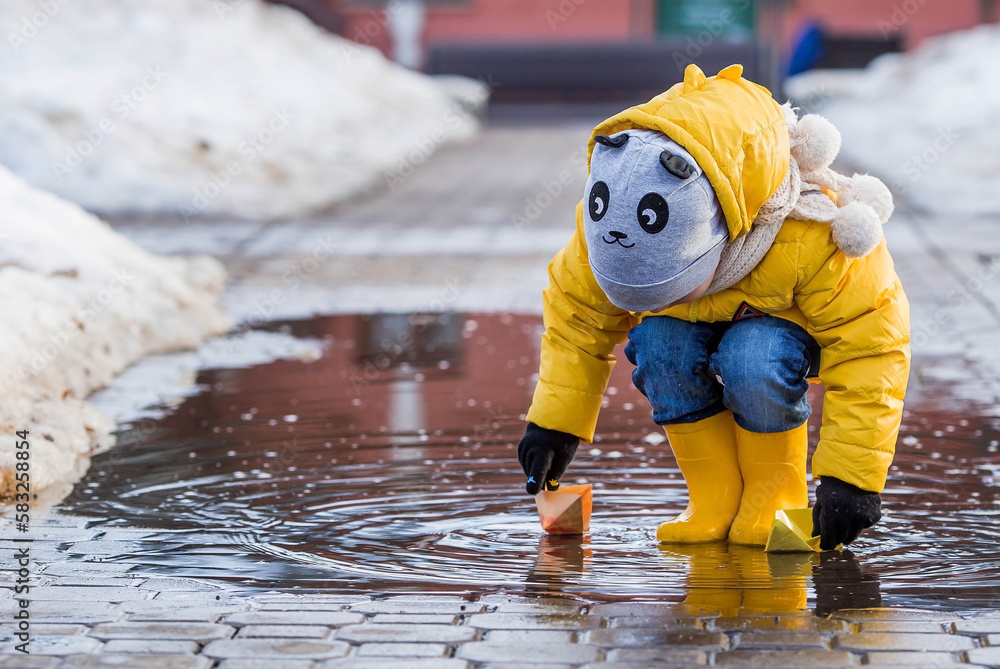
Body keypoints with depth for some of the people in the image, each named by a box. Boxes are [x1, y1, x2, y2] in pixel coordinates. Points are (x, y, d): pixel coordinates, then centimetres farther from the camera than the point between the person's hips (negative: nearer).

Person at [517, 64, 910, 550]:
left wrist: (852, 477, -32)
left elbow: (868, 343, -30)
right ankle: (717, 499, -13)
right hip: (700, 324, 4)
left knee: (751, 362, -37)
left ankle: (778, 495, -11)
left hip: (792, 318, -4)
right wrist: (554, 421, -11)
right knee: (656, 344, -31)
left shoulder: (810, 238, -40)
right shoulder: (606, 226, -29)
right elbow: (577, 314, -9)